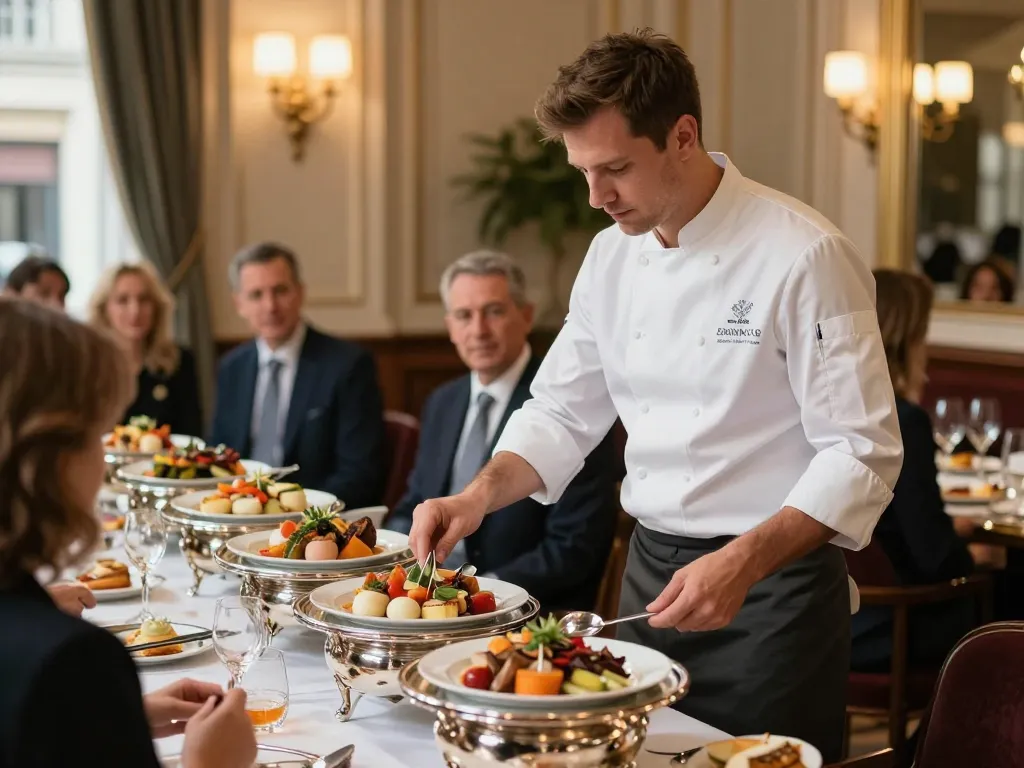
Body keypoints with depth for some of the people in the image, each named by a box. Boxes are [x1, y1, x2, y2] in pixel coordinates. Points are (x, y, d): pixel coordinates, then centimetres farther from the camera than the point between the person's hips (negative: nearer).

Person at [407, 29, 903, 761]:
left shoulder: (804, 256, -18)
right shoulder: (615, 251, 3)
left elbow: (862, 455, -18)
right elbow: (565, 409, 10)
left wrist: (743, 564, -28)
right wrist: (478, 496, -6)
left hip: (770, 587, -6)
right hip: (652, 568, 6)